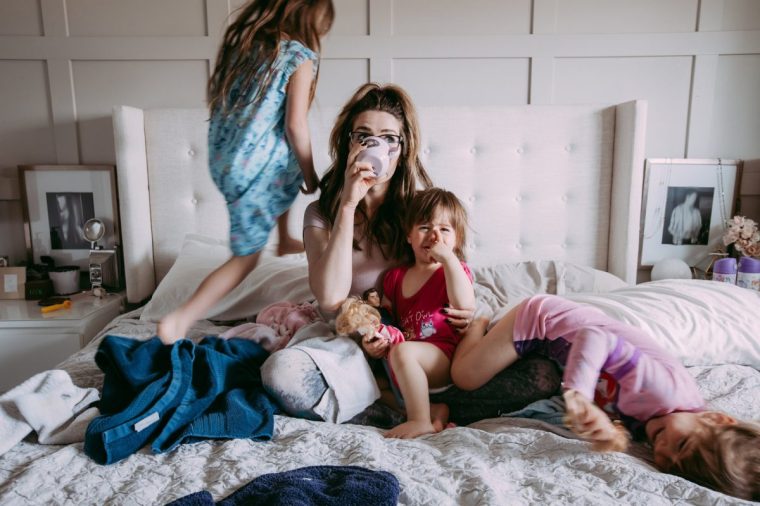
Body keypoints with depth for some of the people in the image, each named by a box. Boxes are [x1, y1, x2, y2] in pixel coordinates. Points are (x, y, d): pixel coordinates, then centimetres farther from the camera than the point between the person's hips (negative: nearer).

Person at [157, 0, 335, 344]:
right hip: (257, 166, -8)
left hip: (220, 158, 8)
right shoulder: (300, 57, -9)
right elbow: (295, 125, -14)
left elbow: (217, 98, 14)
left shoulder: (242, 41, 10)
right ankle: (181, 319, -2)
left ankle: (285, 242, 49)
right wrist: (310, 174, -1)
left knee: (287, 176, 36)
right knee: (245, 258, 4)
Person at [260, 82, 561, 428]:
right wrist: (348, 205, -19)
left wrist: (466, 311, -12)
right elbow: (330, 299, -17)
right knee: (281, 371, -33)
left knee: (543, 374, -18)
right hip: (354, 345, -1)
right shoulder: (322, 213, 0)